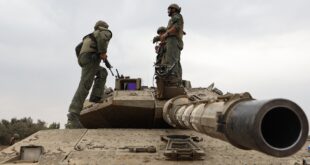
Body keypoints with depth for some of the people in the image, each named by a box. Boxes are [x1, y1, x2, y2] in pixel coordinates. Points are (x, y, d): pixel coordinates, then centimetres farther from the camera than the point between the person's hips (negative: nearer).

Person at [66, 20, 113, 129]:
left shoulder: (91, 35, 36)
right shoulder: (106, 32, 14)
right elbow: (102, 37, -13)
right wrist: (103, 52, -8)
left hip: (82, 58, 8)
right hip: (91, 57, -8)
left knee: (102, 73, 29)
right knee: (84, 86, -16)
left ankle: (95, 97, 12)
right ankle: (73, 117, -25)